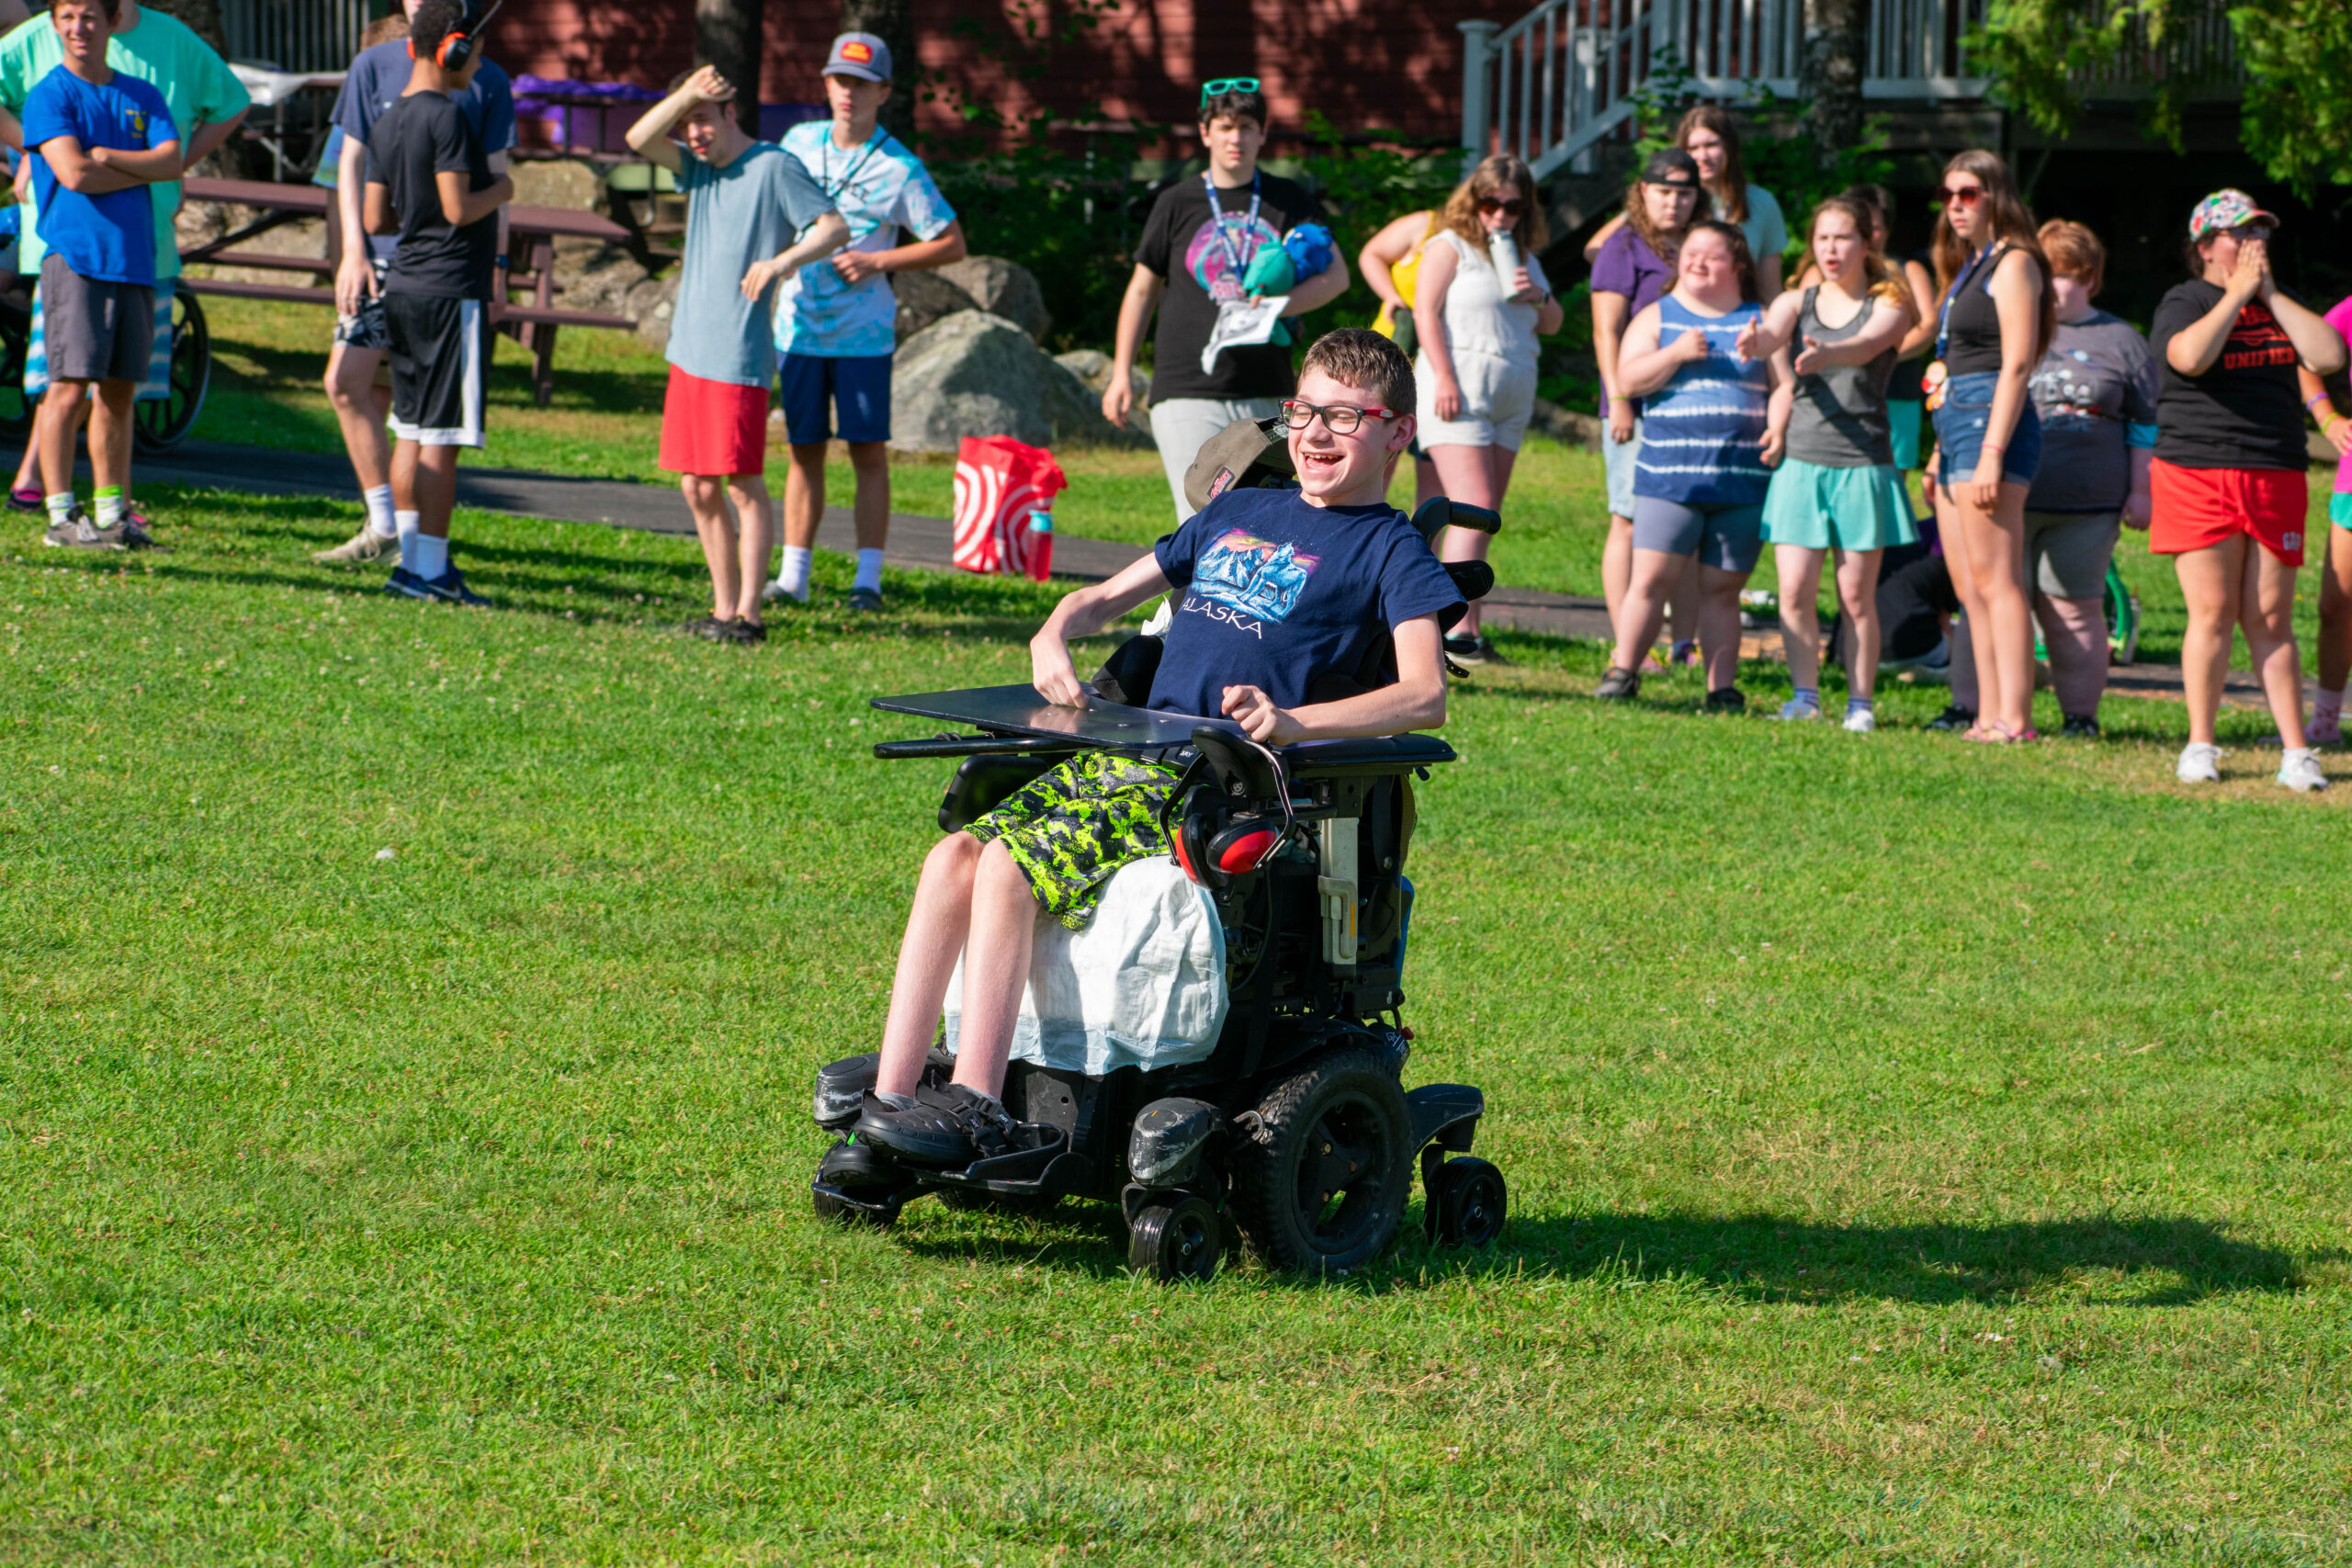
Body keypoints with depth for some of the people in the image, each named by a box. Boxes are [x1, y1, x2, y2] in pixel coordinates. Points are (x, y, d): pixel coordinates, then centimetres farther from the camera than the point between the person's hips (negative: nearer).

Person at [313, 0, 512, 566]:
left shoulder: (488, 83, 4)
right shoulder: (374, 66, 5)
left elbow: (494, 179, 8)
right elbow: (351, 162, 6)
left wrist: (496, 265, 2)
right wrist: (353, 250, -3)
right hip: (380, 256, 1)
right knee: (347, 382, -8)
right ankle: (383, 526, 2)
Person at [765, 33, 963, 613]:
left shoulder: (899, 168, -7)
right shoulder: (799, 142, 6)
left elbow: (952, 244, -4)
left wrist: (876, 263, -13)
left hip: (863, 332, -3)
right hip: (799, 326, 3)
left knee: (869, 453, -3)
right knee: (804, 452, 7)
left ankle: (868, 579, 0)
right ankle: (792, 576, 10)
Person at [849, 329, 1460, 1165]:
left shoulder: (1391, 551, 2)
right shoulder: (1235, 516, 25)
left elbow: (1426, 696, -13)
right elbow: (1106, 597, 31)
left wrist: (1294, 721, -28)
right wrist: (1055, 636, 6)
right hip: (1125, 753, 7)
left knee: (1011, 866, -27)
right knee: (955, 858, -16)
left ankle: (973, 1106, -29)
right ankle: (891, 1099, -19)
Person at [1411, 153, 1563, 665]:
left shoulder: (1523, 257, 20)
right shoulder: (1450, 247, 0)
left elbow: (1552, 325, 23)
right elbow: (1426, 312, -8)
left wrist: (1540, 297, 0)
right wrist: (1443, 378, -18)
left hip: (1512, 393, 7)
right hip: (1460, 388, -7)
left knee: (1484, 515, 4)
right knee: (1474, 507, -17)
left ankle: (1463, 626, 5)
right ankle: (1459, 628, -24)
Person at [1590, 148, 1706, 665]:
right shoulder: (1624, 248, 0)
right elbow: (1607, 331, -6)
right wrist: (1617, 399, -15)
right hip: (1640, 405, -6)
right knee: (1632, 523, -5)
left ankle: (1686, 643, 9)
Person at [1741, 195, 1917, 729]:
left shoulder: (1887, 305, 2)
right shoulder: (1797, 302, 10)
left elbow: (1866, 346, -20)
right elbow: (1772, 333, -11)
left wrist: (1824, 355, -42)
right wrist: (1754, 342, -37)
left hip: (1863, 465, -2)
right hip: (1802, 460, 2)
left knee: (1856, 597, -1)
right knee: (1795, 590, -5)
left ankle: (1860, 701, 7)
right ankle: (1804, 694, 4)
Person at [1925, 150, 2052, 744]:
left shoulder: (2013, 263, -8)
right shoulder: (1969, 267, 21)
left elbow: (2016, 365, -16)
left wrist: (1991, 453, -22)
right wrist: (1943, 450, 23)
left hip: (1992, 422, -10)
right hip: (1956, 427, 10)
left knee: (1996, 581, -13)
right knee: (1969, 589, 8)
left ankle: (2014, 719, -16)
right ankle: (1990, 716, 8)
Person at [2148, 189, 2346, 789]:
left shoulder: (2279, 304, 16)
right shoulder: (2184, 303, 1)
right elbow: (2189, 356, -21)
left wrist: (2271, 294, -2)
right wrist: (2237, 293, -13)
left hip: (2275, 478, 4)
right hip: (2198, 474, -4)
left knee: (2270, 619, 1)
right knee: (2213, 612, -6)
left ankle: (2297, 752, -1)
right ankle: (2200, 747, 3)